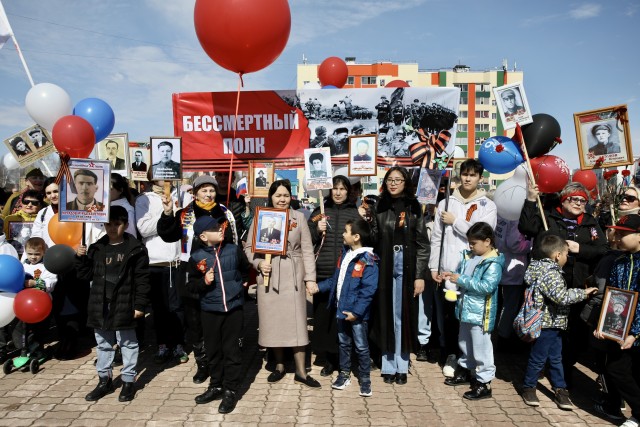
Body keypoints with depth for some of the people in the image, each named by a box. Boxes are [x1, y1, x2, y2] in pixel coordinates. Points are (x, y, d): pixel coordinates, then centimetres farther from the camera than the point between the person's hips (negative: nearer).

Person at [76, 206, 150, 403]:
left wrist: (140, 305, -12)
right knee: (103, 344, 17)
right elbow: (86, 275, 10)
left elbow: (142, 279, -9)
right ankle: (104, 380, 32)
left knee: (127, 343, 8)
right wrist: (81, 258, -6)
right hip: (100, 305, 5)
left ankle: (128, 381, 20)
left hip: (124, 305, -5)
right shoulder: (96, 248, 6)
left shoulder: (136, 249, -8)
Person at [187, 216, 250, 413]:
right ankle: (216, 386, 31)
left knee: (232, 350, 4)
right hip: (210, 311, 1)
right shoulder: (196, 257, -5)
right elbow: (191, 285, 0)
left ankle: (231, 390, 16)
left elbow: (245, 271, 14)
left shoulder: (234, 250, -3)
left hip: (234, 308, -1)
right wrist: (203, 282, -17)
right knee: (213, 350, 13)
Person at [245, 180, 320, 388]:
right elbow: (249, 246, 6)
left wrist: (310, 277, -5)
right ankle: (279, 365, 26)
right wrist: (258, 263, -12)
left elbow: (307, 249, 0)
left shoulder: (299, 217, 3)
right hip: (268, 275, 1)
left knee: (296, 320, 1)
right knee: (273, 320, 8)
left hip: (293, 276, -1)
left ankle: (300, 371, 12)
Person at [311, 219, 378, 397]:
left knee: (361, 346, 7)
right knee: (344, 343, 19)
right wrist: (319, 287, 11)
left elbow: (368, 290, -21)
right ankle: (344, 374, 34)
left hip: (357, 313, -7)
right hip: (341, 309, 7)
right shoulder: (345, 254, 7)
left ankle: (365, 379, 23)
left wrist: (356, 311, -23)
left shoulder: (368, 261, -19)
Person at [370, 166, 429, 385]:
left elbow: (423, 244, -1)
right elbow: (374, 241, 7)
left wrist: (420, 275, -7)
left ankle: (402, 366, 16)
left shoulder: (414, 208, 2)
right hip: (384, 267, 2)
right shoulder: (380, 207, 7)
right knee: (386, 315, 6)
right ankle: (388, 366, 17)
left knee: (404, 316, 5)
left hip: (407, 267, -1)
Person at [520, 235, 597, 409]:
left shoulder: (545, 269, 9)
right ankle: (529, 388, 19)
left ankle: (560, 389, 28)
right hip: (546, 324, -10)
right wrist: (582, 293, -21)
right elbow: (561, 296, -31)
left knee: (556, 358, 18)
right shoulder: (550, 274, -23)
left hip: (554, 325, 10)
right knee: (538, 358, 5)